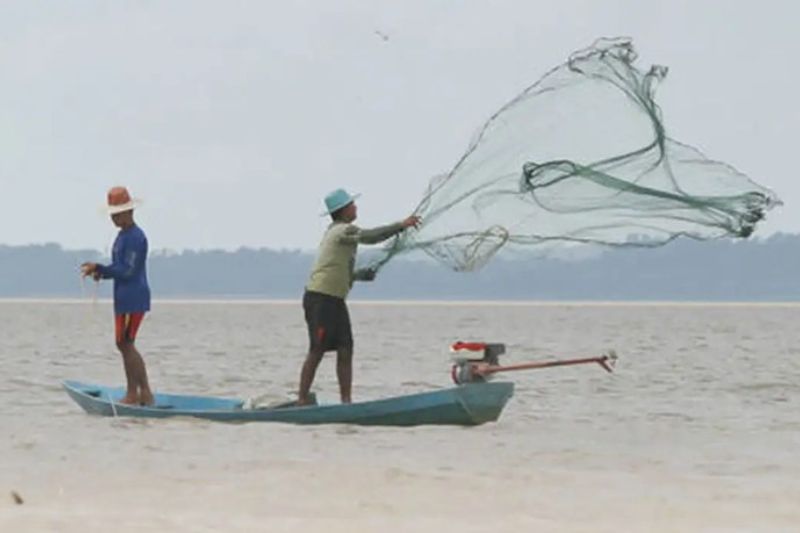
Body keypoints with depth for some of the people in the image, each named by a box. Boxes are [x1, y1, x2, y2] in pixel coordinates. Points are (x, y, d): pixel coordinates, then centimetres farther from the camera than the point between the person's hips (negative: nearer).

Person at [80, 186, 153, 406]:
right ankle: (144, 392, 15)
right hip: (123, 298, 10)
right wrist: (102, 273, 4)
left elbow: (127, 270, -20)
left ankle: (133, 394, -3)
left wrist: (99, 268, -18)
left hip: (133, 298, -10)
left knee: (126, 344, -8)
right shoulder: (122, 236, 17)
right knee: (124, 345, 12)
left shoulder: (135, 237, -15)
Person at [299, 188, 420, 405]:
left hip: (335, 300, 10)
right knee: (317, 351, -8)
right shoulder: (343, 231, -10)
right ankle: (302, 400, -5)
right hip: (320, 299, -10)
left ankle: (346, 400, 1)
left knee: (345, 350, 3)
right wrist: (401, 226, -25)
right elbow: (369, 236, -26)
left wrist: (361, 274, 17)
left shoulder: (335, 232, 20)